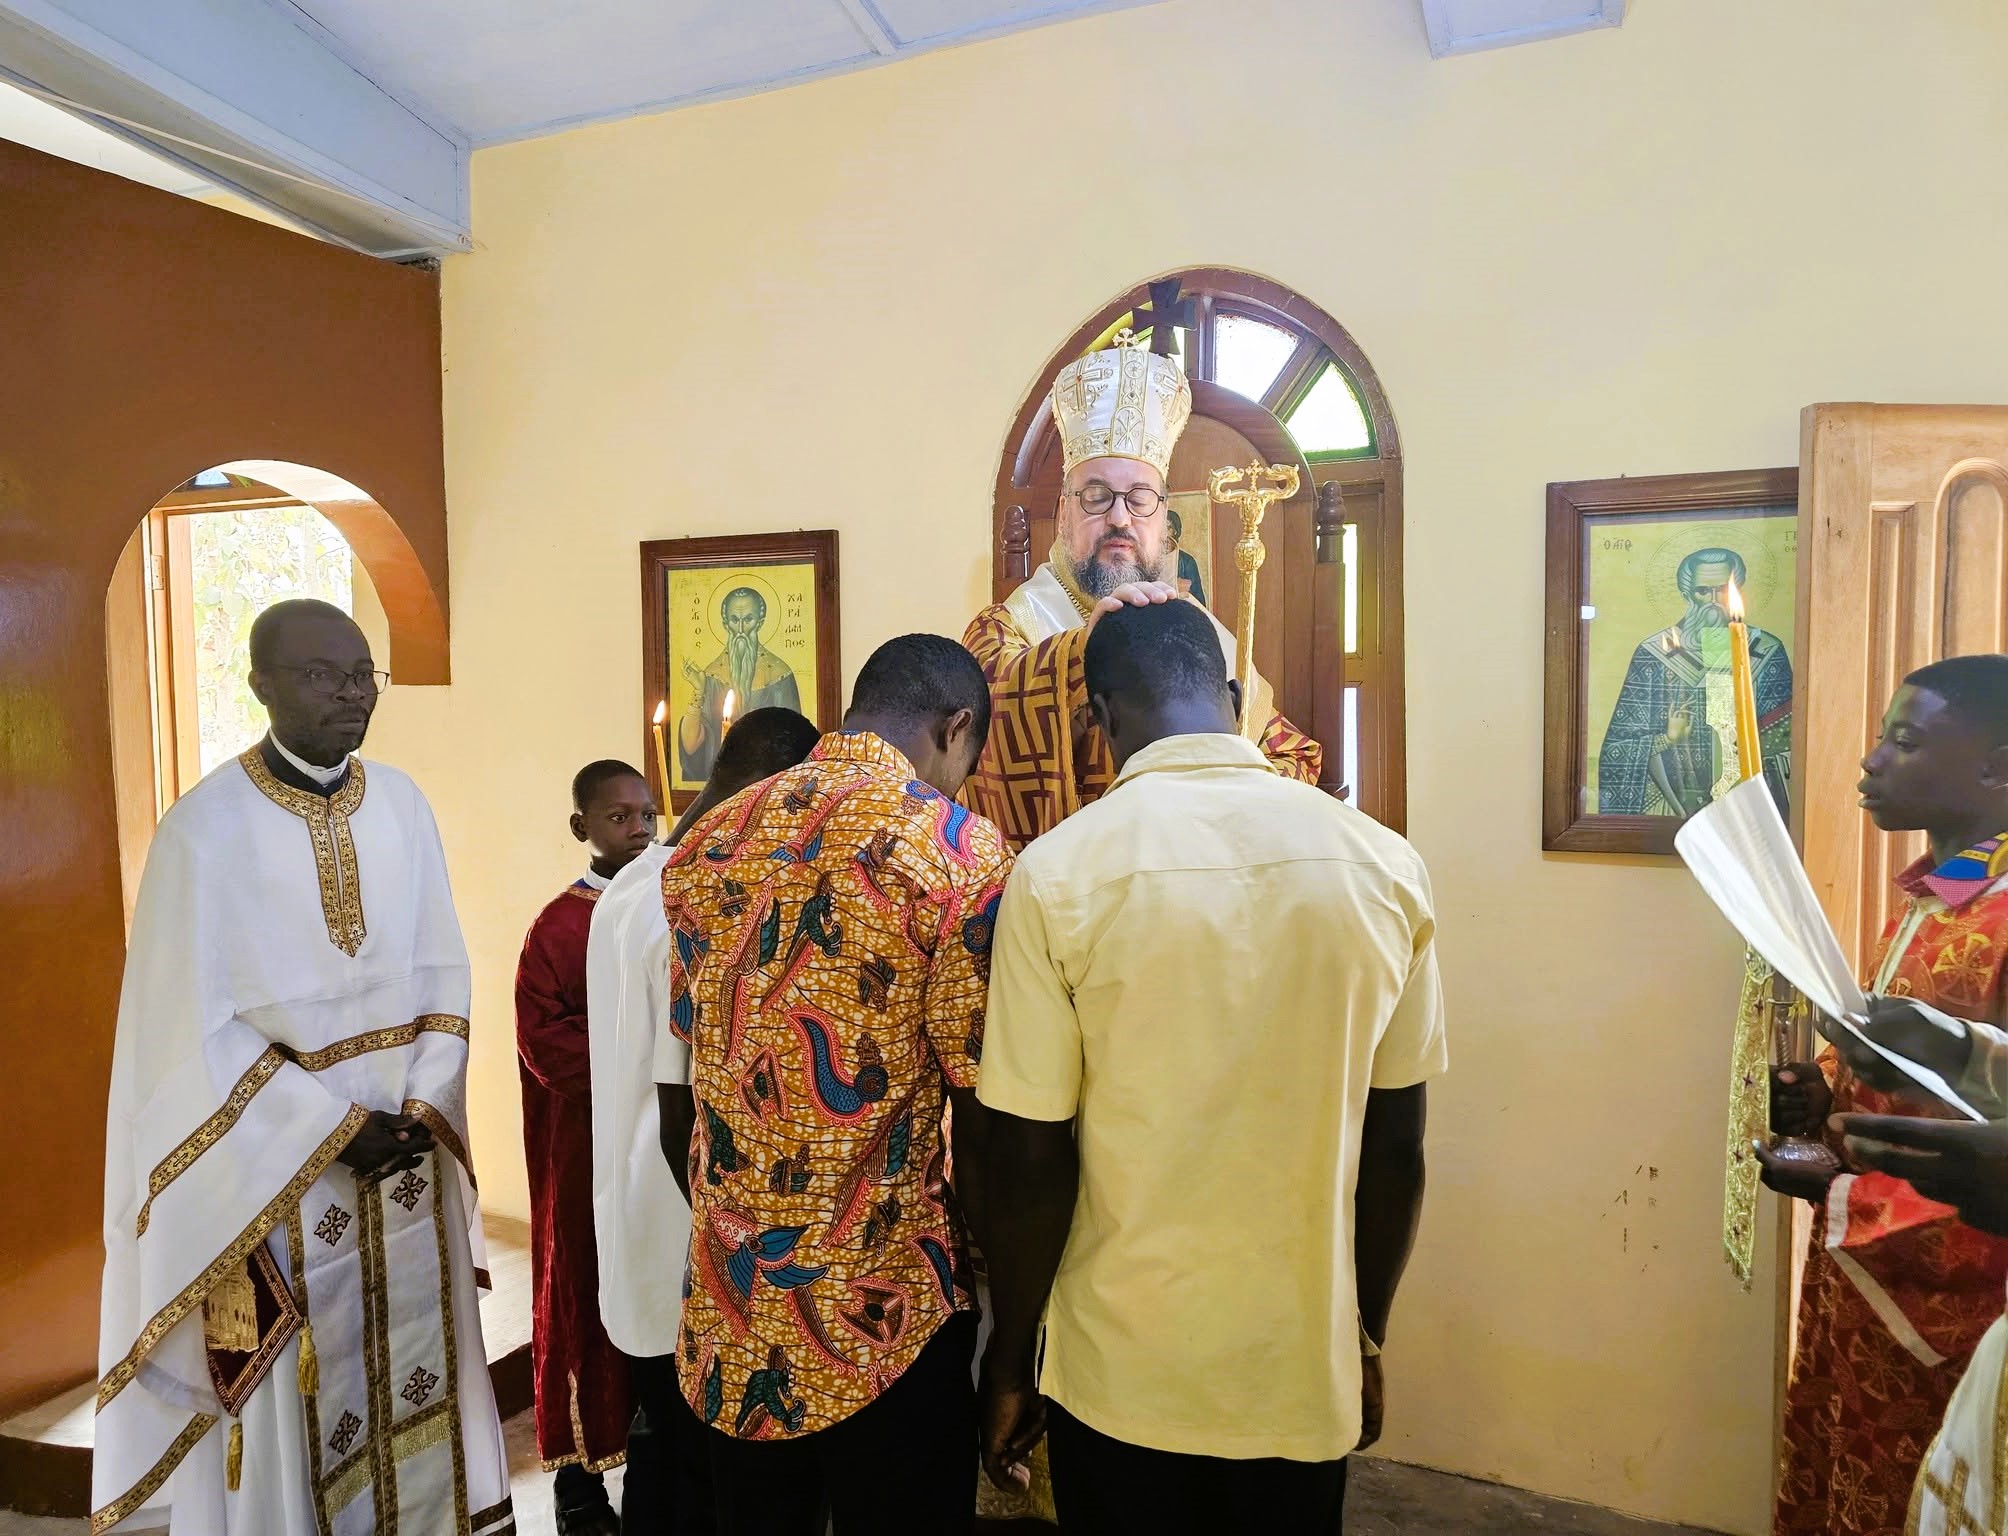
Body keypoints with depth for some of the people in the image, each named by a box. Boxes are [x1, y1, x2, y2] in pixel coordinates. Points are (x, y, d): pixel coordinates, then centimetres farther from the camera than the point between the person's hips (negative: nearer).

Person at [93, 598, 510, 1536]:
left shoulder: (402, 804, 0)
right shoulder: (206, 827, -12)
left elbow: (442, 973, 4)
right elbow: (199, 1029, -12)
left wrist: (421, 1108, -7)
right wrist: (335, 1129, -13)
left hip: (406, 1152, 4)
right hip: (276, 1167, -4)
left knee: (412, 1372, 15)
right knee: (295, 1400, 7)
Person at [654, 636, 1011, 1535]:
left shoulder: (704, 846, 2)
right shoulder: (957, 852, -15)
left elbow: (677, 1105, 8)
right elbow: (983, 1134, -15)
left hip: (727, 1328, 5)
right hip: (886, 1326, -5)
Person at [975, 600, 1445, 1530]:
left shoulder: (1059, 872, -17)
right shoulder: (1382, 863, -8)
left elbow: (1030, 1162, -12)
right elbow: (1394, 1149, -1)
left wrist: (1010, 1357, 3)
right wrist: (1367, 1337, 13)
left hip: (1125, 1379, -2)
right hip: (1307, 1375, 3)